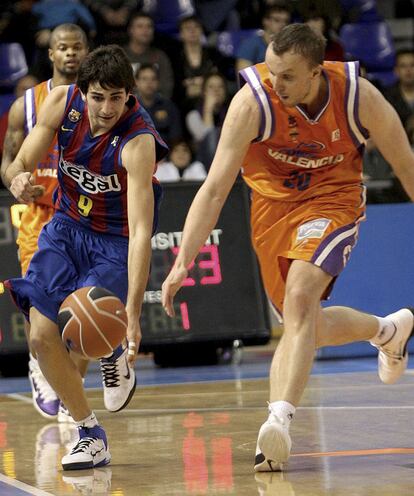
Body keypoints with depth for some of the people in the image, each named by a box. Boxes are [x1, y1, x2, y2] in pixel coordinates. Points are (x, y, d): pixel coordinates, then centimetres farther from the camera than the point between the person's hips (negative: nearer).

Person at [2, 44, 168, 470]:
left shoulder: (138, 141, -31)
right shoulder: (61, 103, -16)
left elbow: (141, 231, -37)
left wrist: (132, 313, -44)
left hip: (116, 241, -4)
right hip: (67, 225, 5)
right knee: (42, 336, -7)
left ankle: (116, 356, 15)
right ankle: (89, 434, 9)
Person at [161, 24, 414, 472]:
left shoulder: (360, 97, -23)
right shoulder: (252, 102, -26)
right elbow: (214, 189, -26)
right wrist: (182, 262, -34)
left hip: (332, 200, -2)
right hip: (272, 203, 3)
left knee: (299, 296, -28)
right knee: (305, 326, 12)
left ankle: (279, 420, -34)